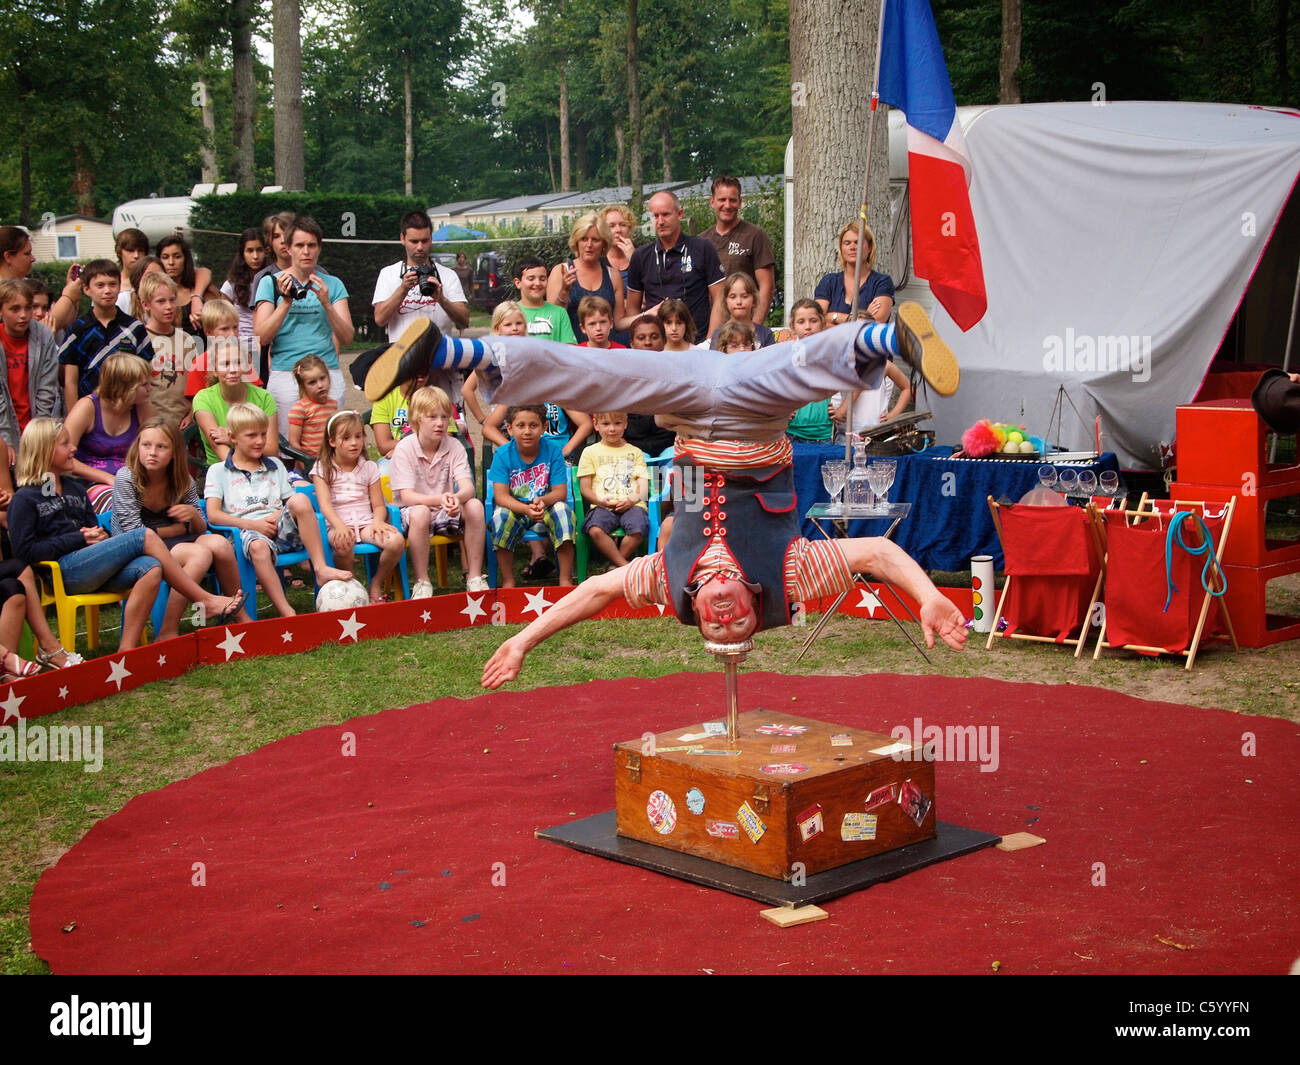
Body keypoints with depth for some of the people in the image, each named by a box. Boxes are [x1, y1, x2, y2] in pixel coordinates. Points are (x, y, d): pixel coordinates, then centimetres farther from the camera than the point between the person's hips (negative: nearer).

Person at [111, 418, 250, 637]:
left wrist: (194, 515, -18)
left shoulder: (182, 481, 1)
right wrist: (179, 529, -6)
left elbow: (200, 529, 6)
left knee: (219, 543, -23)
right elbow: (135, 533, -15)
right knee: (200, 554, -29)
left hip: (172, 544, 5)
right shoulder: (126, 478, -13)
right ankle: (168, 633, -28)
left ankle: (239, 614, -7)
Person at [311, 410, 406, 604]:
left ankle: (376, 585, -3)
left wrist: (377, 521, -13)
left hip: (365, 523, 3)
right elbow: (325, 505, -6)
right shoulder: (323, 469, 6)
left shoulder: (369, 468, 15)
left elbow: (378, 505, 11)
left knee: (397, 541, -26)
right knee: (343, 544, -40)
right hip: (337, 524, -3)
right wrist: (339, 526, -25)